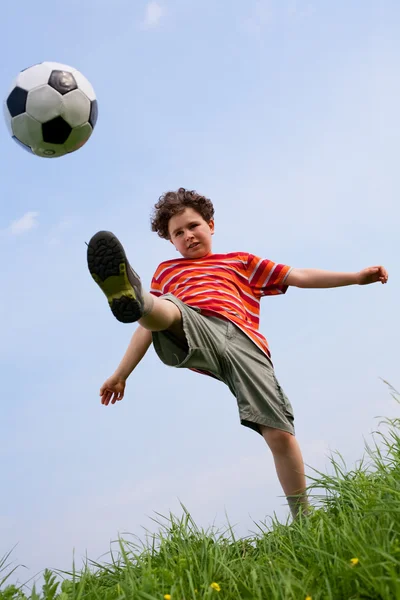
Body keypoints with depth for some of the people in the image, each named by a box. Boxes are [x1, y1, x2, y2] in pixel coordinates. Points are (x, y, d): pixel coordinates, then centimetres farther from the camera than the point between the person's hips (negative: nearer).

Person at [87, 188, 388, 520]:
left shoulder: (240, 261, 33)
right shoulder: (167, 271, 35)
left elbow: (300, 276, 27)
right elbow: (149, 327, 31)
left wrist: (356, 276, 19)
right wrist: (121, 374, 23)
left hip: (244, 342, 0)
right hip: (193, 335, 1)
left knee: (279, 433, -13)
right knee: (165, 309, -33)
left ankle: (303, 517, 0)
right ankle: (133, 297, -67)